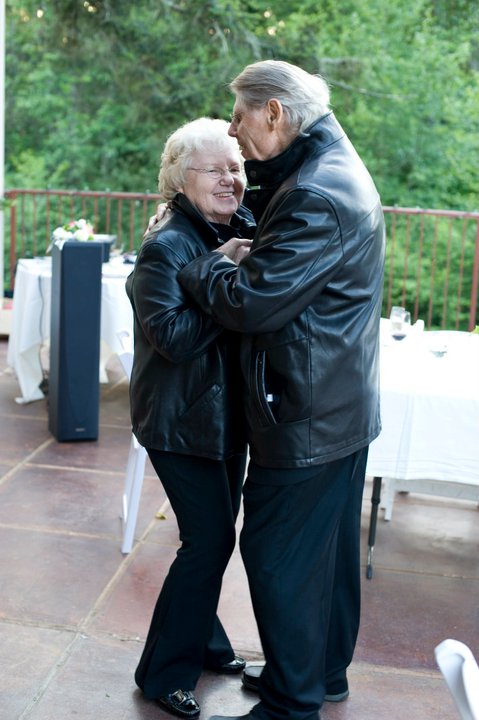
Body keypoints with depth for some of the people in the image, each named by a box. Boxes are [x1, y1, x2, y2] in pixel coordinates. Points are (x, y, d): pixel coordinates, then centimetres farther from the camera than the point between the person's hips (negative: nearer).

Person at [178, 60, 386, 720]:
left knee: (278, 556, 2)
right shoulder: (338, 170, 10)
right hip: (346, 406, 10)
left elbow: (250, 303, -25)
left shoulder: (317, 196, -24)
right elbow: (270, 212, 23)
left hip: (307, 418, -10)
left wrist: (209, 265, -7)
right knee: (330, 545, 21)